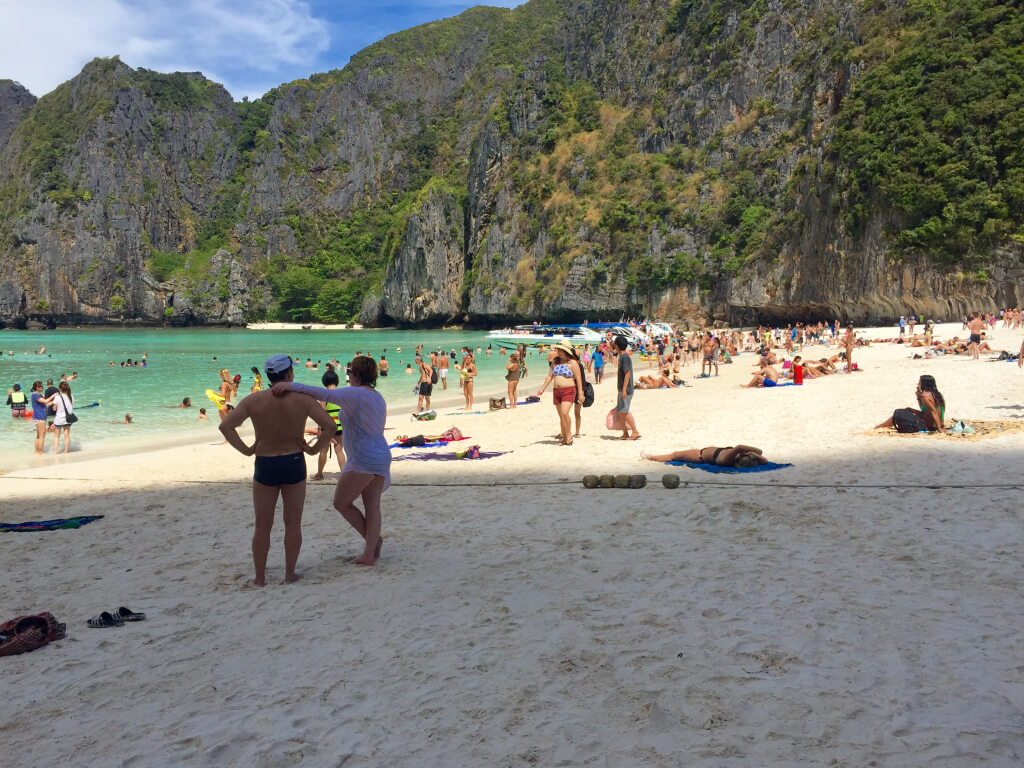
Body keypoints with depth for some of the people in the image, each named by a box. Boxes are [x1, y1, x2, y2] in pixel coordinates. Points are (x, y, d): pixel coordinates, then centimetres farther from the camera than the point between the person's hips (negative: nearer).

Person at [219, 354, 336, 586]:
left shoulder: (254, 400, -6)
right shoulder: (302, 399, -8)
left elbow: (225, 425, -13)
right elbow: (329, 426, -14)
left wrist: (245, 450, -6)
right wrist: (314, 449, -4)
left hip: (265, 466, 1)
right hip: (294, 464, 0)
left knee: (263, 526, 12)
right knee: (293, 523, 12)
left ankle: (259, 577, 17)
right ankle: (290, 574, 17)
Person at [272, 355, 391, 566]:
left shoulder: (356, 394, -15)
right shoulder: (378, 398, 13)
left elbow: (325, 394, -28)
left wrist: (292, 386, -32)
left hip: (362, 460, -9)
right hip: (381, 456, 9)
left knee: (341, 503, 8)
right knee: (372, 507, 9)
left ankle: (373, 539, 13)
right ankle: (369, 553, 10)